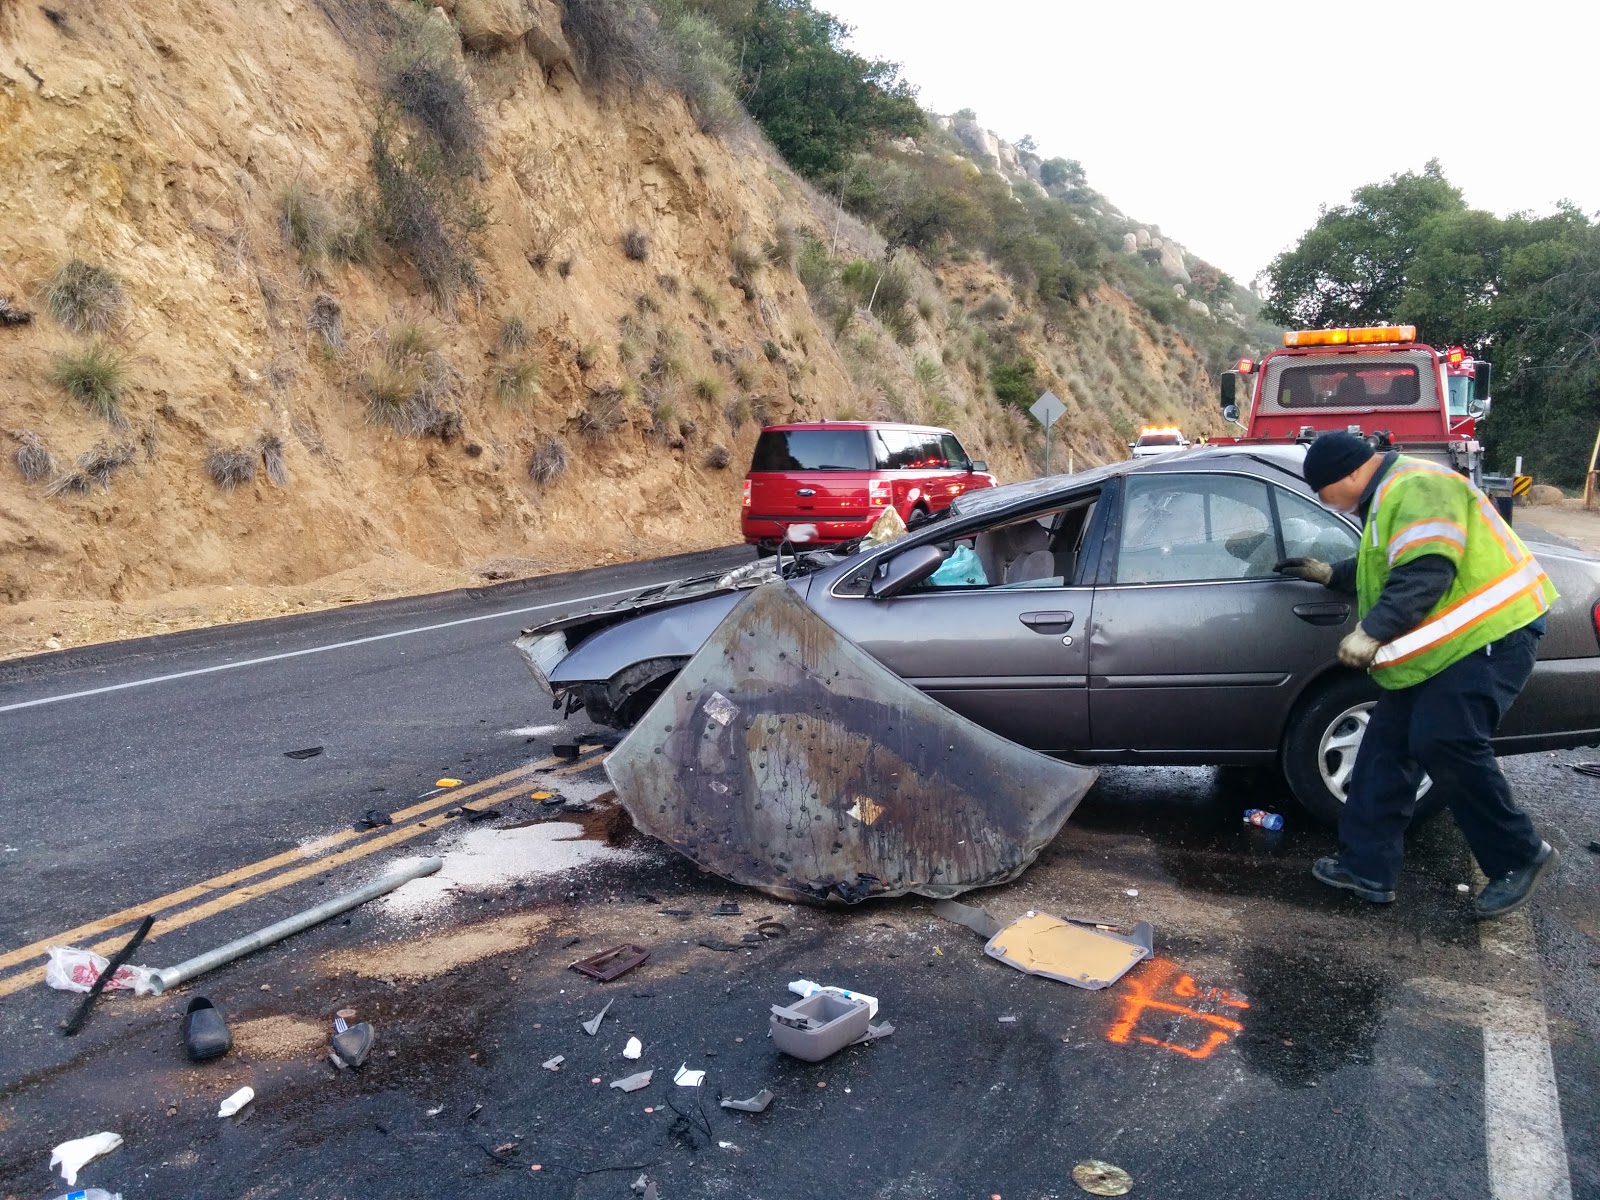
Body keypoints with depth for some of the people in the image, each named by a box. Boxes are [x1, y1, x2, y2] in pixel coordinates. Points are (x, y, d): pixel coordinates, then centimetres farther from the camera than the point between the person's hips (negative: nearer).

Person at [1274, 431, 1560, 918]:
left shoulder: (1416, 488, -18)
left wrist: (1370, 631, -29)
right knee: (1386, 747, 6)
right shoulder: (1389, 496, 17)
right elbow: (1389, 568, 30)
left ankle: (1520, 858, 5)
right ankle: (1366, 865, 11)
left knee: (1445, 744, -17)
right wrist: (1332, 575, 26)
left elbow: (1426, 572, -29)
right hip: (1437, 649, 11)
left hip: (1489, 636, -11)